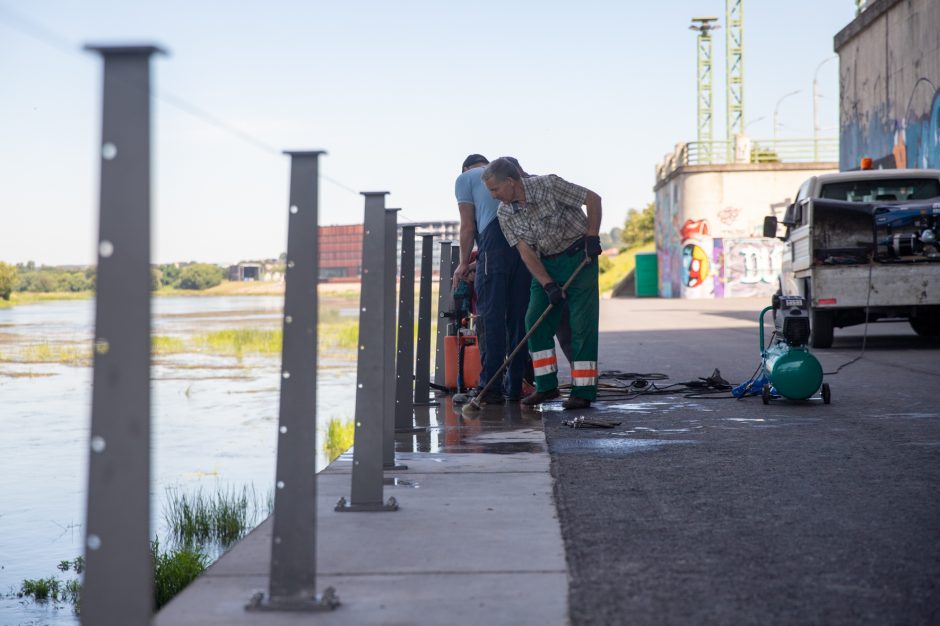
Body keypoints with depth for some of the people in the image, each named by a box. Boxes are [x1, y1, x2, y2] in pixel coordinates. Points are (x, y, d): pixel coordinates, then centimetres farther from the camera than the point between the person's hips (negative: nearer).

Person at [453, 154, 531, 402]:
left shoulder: (465, 178, 18)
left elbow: (468, 227, 8)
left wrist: (463, 264, 18)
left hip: (495, 237, -5)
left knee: (490, 315, -2)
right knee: (519, 315, 9)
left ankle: (490, 386, -5)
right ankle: (515, 386, 12)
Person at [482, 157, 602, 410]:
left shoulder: (548, 185, -19)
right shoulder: (504, 214, -4)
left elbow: (593, 199, -12)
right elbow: (526, 252, -7)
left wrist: (592, 237, -17)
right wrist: (548, 285, -17)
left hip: (580, 256, -5)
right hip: (547, 263, 5)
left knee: (582, 323, -9)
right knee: (535, 320, -3)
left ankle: (584, 392, -7)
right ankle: (547, 386, 5)